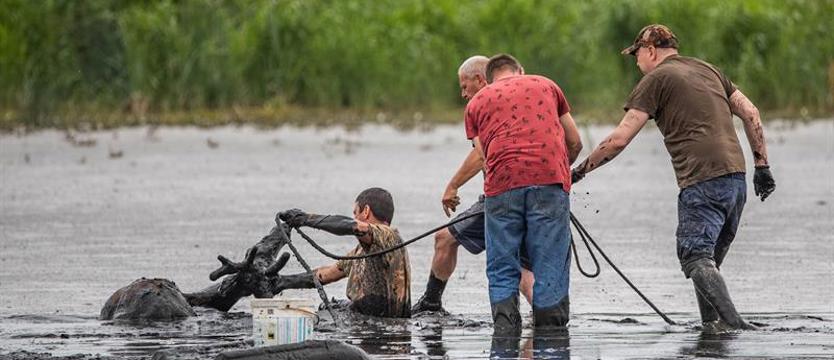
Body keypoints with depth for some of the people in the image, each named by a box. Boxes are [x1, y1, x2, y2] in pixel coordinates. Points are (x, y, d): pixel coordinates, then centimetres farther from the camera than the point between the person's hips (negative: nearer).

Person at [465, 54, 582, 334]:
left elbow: (484, 156, 15)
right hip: (550, 179, 0)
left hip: (502, 184, 0)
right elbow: (575, 143, 30)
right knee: (550, 269, 2)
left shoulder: (476, 103, 24)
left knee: (502, 272, 6)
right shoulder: (545, 85, 27)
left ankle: (506, 332, -4)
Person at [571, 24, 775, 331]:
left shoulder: (656, 79, 3)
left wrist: (580, 171, 7)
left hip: (702, 182, -7)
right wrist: (762, 165, 20)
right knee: (709, 260, 14)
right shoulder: (707, 70, 24)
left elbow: (619, 139, -3)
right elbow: (750, 113, 20)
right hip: (736, 177, 7)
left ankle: (734, 325, -28)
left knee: (696, 259, -12)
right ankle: (711, 324, 8)